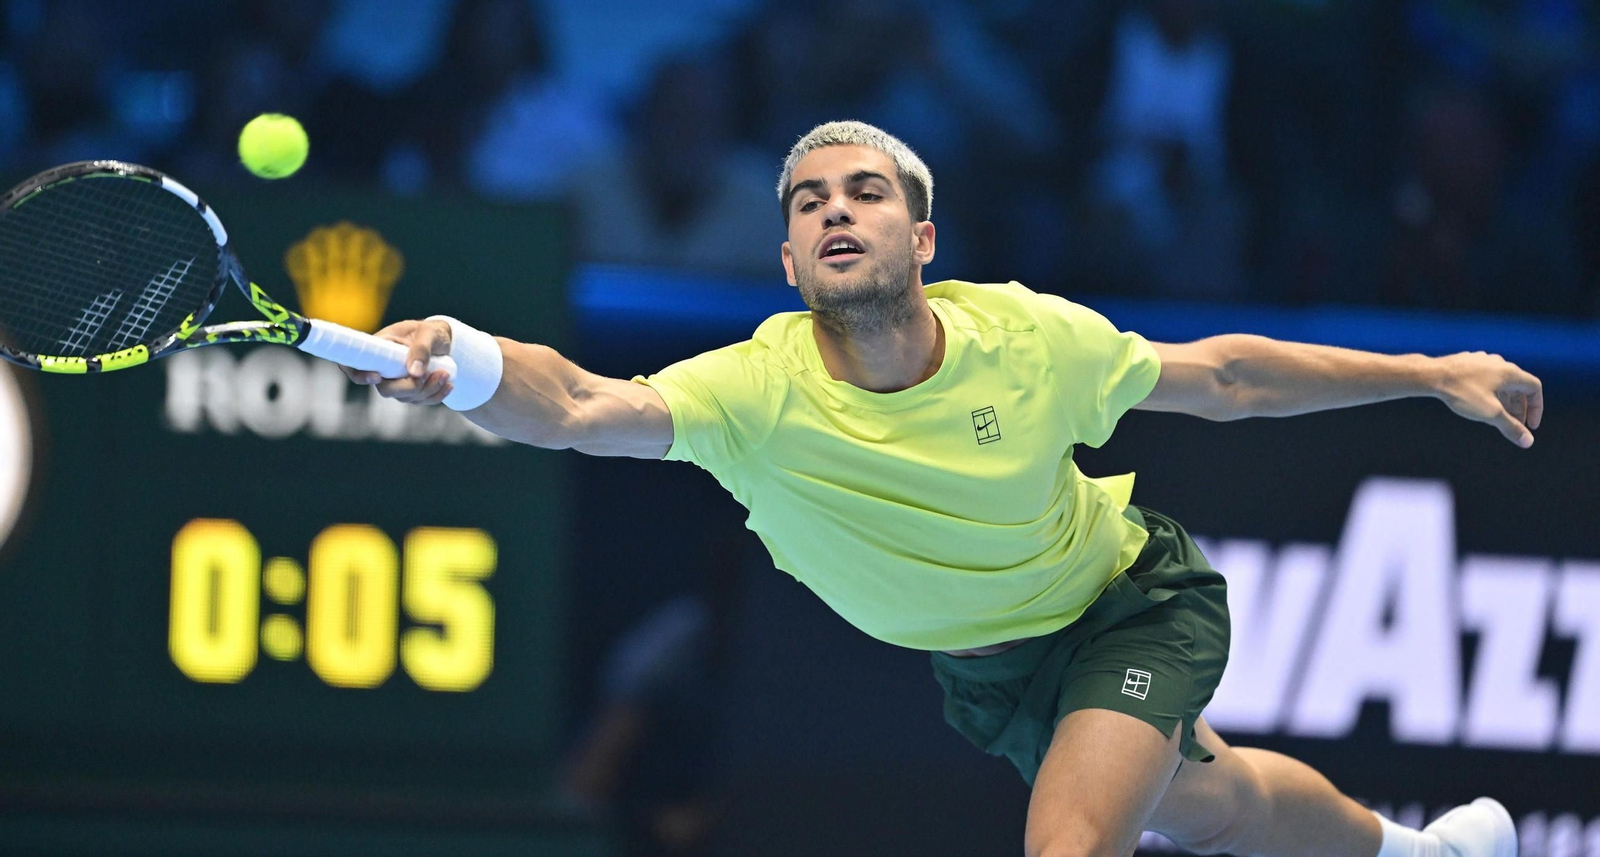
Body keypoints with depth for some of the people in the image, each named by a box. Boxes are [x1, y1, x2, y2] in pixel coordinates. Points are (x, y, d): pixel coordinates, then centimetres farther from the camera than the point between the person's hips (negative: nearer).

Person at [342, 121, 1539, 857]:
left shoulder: (1030, 339, -29)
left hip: (1135, 600, -2)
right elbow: (579, 406, -51)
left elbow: (1219, 377, -12)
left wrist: (1432, 375, -7)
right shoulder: (760, 394, -33)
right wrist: (463, 363, -73)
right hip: (988, 669, 2)